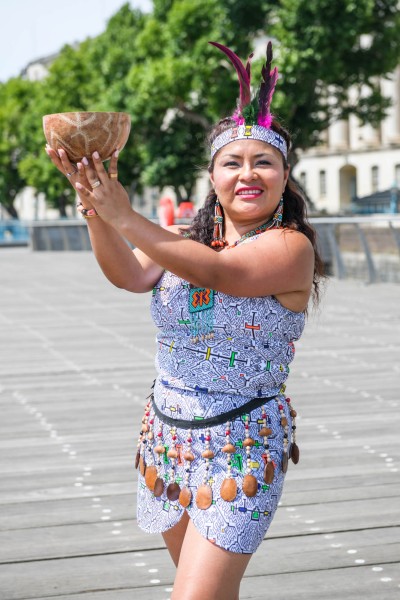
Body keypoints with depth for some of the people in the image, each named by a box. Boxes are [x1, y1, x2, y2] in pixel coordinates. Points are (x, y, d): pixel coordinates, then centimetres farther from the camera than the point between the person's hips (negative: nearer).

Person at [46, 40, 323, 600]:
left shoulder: (292, 247, -11)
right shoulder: (186, 240, 7)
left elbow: (218, 271, -27)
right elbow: (130, 274, -11)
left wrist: (125, 218, -34)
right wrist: (96, 211, -29)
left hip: (239, 452, -6)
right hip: (167, 439, 6)